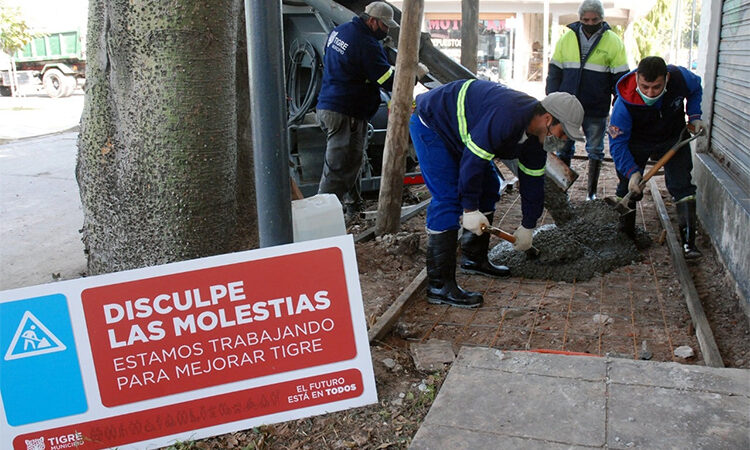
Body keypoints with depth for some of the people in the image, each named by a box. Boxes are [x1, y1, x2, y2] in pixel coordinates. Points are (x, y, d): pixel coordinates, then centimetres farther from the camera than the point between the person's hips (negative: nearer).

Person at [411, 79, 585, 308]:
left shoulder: (536, 135, -2)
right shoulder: (508, 117, -34)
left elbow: (533, 180, 8)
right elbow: (472, 159, -34)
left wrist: (527, 227, 15)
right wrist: (469, 209, -28)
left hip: (457, 130, 10)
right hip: (429, 123, -10)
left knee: (488, 188, 11)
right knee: (448, 199, -18)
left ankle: (474, 258, 25)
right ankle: (439, 285, -17)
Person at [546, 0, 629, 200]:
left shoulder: (613, 43, -1)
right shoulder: (567, 39, 4)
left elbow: (620, 78, 1)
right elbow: (554, 71, 9)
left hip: (596, 110, -1)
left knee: (595, 151, 8)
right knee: (564, 150, 8)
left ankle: (592, 193, 20)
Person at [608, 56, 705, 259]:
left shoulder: (680, 77, -27)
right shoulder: (624, 104, -35)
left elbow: (696, 88, 1)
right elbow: (617, 144, -28)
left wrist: (694, 116, -8)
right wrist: (632, 172, -38)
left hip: (673, 138, 2)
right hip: (637, 143, -2)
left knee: (681, 185, -6)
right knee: (628, 188, -3)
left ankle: (688, 240, -2)